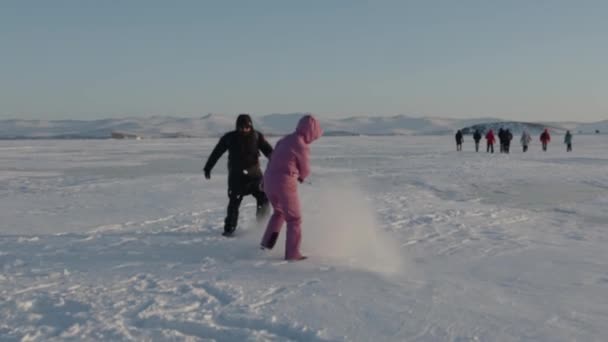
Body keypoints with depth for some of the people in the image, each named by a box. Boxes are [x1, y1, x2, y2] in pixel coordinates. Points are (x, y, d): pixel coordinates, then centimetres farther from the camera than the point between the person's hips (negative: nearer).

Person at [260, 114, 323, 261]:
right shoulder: (302, 146, -12)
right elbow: (305, 171, 0)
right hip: (285, 183, -8)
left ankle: (267, 242, 26)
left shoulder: (285, 139, 11)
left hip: (269, 179, 8)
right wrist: (301, 176, 21)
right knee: (294, 219, 6)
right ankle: (292, 253, 7)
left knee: (278, 211, 28)